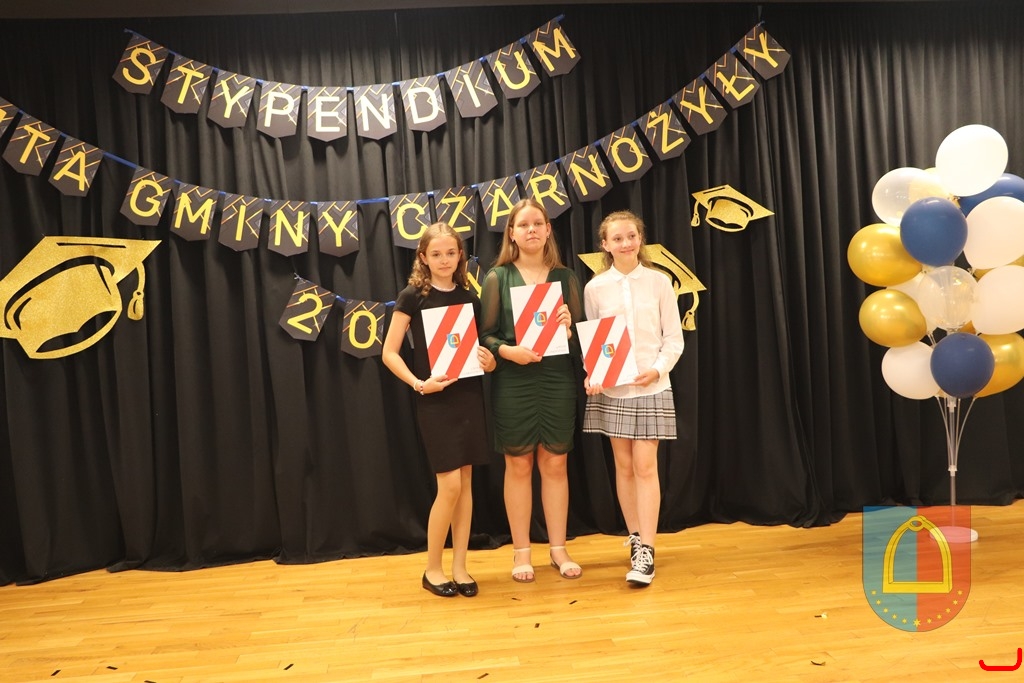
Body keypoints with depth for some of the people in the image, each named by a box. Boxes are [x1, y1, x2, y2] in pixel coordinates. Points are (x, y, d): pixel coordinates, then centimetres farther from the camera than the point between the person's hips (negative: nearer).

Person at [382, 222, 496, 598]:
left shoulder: (469, 297, 8)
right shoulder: (412, 296, -3)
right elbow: (389, 353, -4)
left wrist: (489, 362, -6)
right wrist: (418, 383, -16)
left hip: (469, 397, 4)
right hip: (434, 401, -4)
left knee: (465, 484, 7)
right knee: (450, 486, -6)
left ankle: (459, 566, 19)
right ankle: (432, 568, 14)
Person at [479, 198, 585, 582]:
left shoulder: (564, 277, 8)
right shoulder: (498, 277, 2)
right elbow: (485, 334, -2)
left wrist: (569, 327, -13)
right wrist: (507, 350, -20)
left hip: (557, 380, 2)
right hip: (513, 383, -2)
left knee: (555, 464, 8)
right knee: (518, 466, 6)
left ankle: (558, 549, 21)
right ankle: (521, 552, 18)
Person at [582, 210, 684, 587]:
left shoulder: (658, 281, -1)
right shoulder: (595, 288, 2)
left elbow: (674, 338, 0)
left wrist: (657, 370, -15)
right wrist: (590, 375, -13)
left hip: (651, 388, -1)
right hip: (611, 389, 2)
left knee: (645, 466, -4)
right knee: (624, 465, 8)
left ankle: (646, 551, 1)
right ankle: (636, 539, 23)